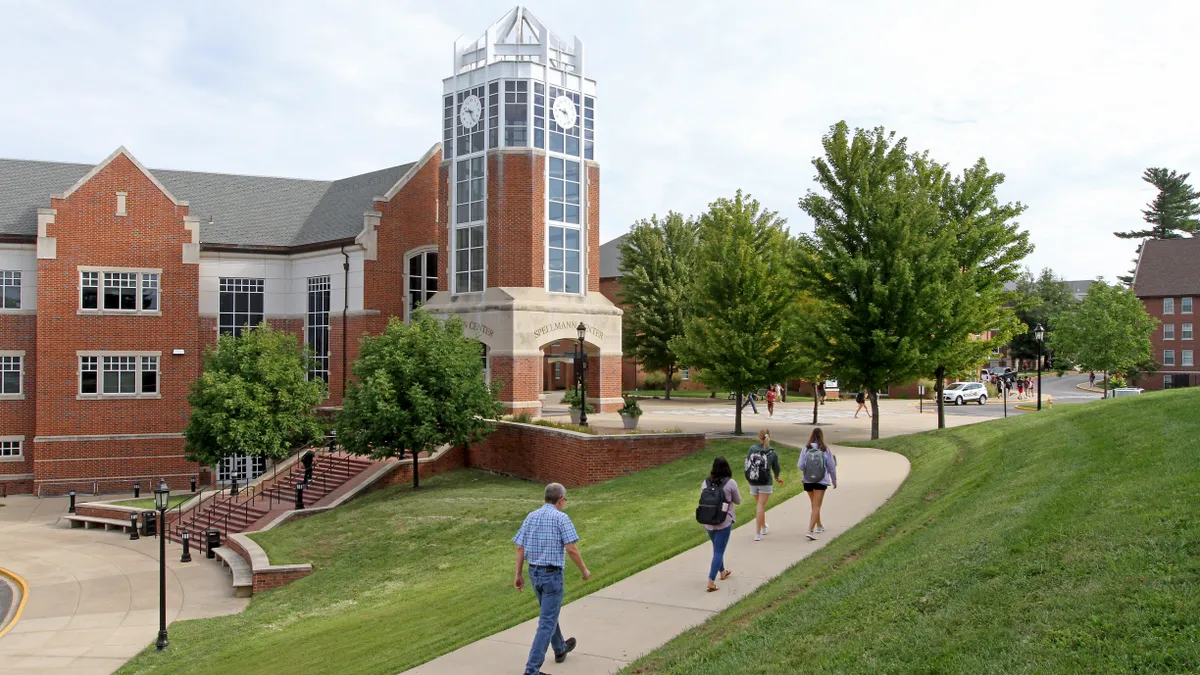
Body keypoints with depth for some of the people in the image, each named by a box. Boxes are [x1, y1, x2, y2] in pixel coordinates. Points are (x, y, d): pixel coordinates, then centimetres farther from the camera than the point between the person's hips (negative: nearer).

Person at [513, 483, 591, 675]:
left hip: (534, 573, 7)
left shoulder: (531, 516, 4)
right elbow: (571, 549, -20)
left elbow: (520, 547, 3)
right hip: (552, 574, -7)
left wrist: (518, 575, 8)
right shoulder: (561, 518, -14)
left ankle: (560, 649, 47)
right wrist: (584, 570, -5)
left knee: (549, 612, 28)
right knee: (547, 622, -4)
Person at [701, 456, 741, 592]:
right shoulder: (730, 483, -12)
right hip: (724, 522, -4)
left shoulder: (705, 483, -2)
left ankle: (722, 572, 43)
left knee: (717, 549, 25)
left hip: (708, 522, 4)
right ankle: (711, 581, -9)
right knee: (719, 551, 0)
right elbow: (738, 501, 0)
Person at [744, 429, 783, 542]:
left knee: (758, 505, 21)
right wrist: (777, 477, 27)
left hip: (753, 483, 3)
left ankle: (763, 527, 38)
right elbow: (776, 468, 5)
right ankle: (758, 533, -4)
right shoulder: (772, 453, -5)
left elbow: (747, 464, 3)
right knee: (761, 506, 0)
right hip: (765, 483, -3)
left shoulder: (751, 449, -1)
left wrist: (748, 478, 18)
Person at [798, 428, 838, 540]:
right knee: (816, 506, -3)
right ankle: (810, 530, -15)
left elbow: (800, 465, -7)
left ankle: (819, 526, 40)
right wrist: (834, 480, 14)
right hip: (821, 481, -3)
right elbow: (832, 467, 0)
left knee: (814, 505, 22)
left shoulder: (806, 449, -6)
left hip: (808, 481, 3)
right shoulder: (825, 450, -8)